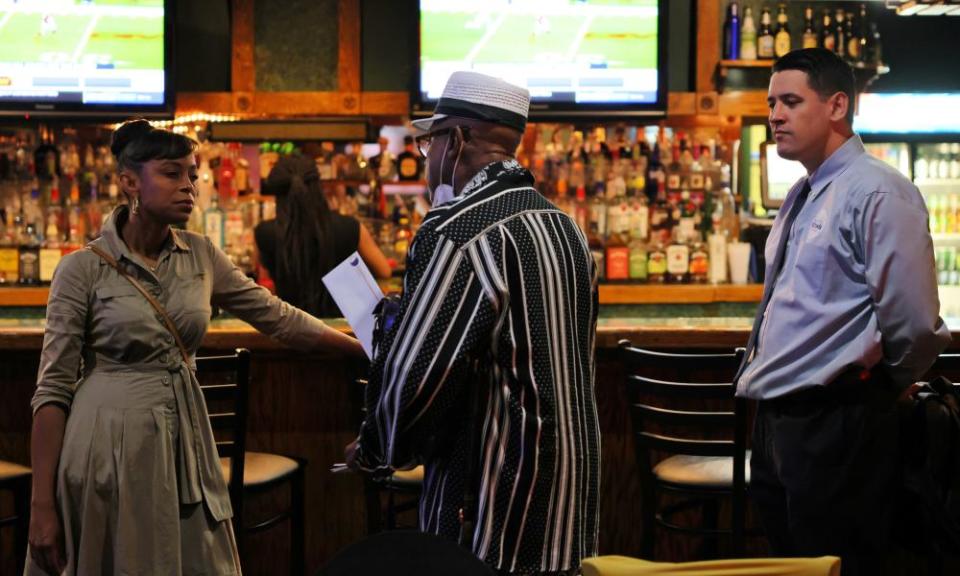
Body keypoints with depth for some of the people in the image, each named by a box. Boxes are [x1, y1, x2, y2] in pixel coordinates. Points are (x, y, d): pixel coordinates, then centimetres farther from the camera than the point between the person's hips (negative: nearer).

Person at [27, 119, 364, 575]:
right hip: (112, 441, -4)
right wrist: (43, 506, -12)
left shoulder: (200, 256, 5)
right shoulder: (83, 269, -9)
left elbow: (277, 316, 10)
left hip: (184, 437, 5)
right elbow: (54, 388, -9)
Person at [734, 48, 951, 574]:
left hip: (833, 427, -9)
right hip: (774, 424, 9)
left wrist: (878, 387, -3)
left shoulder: (877, 192, -14)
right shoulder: (801, 198, 15)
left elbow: (913, 323, -19)